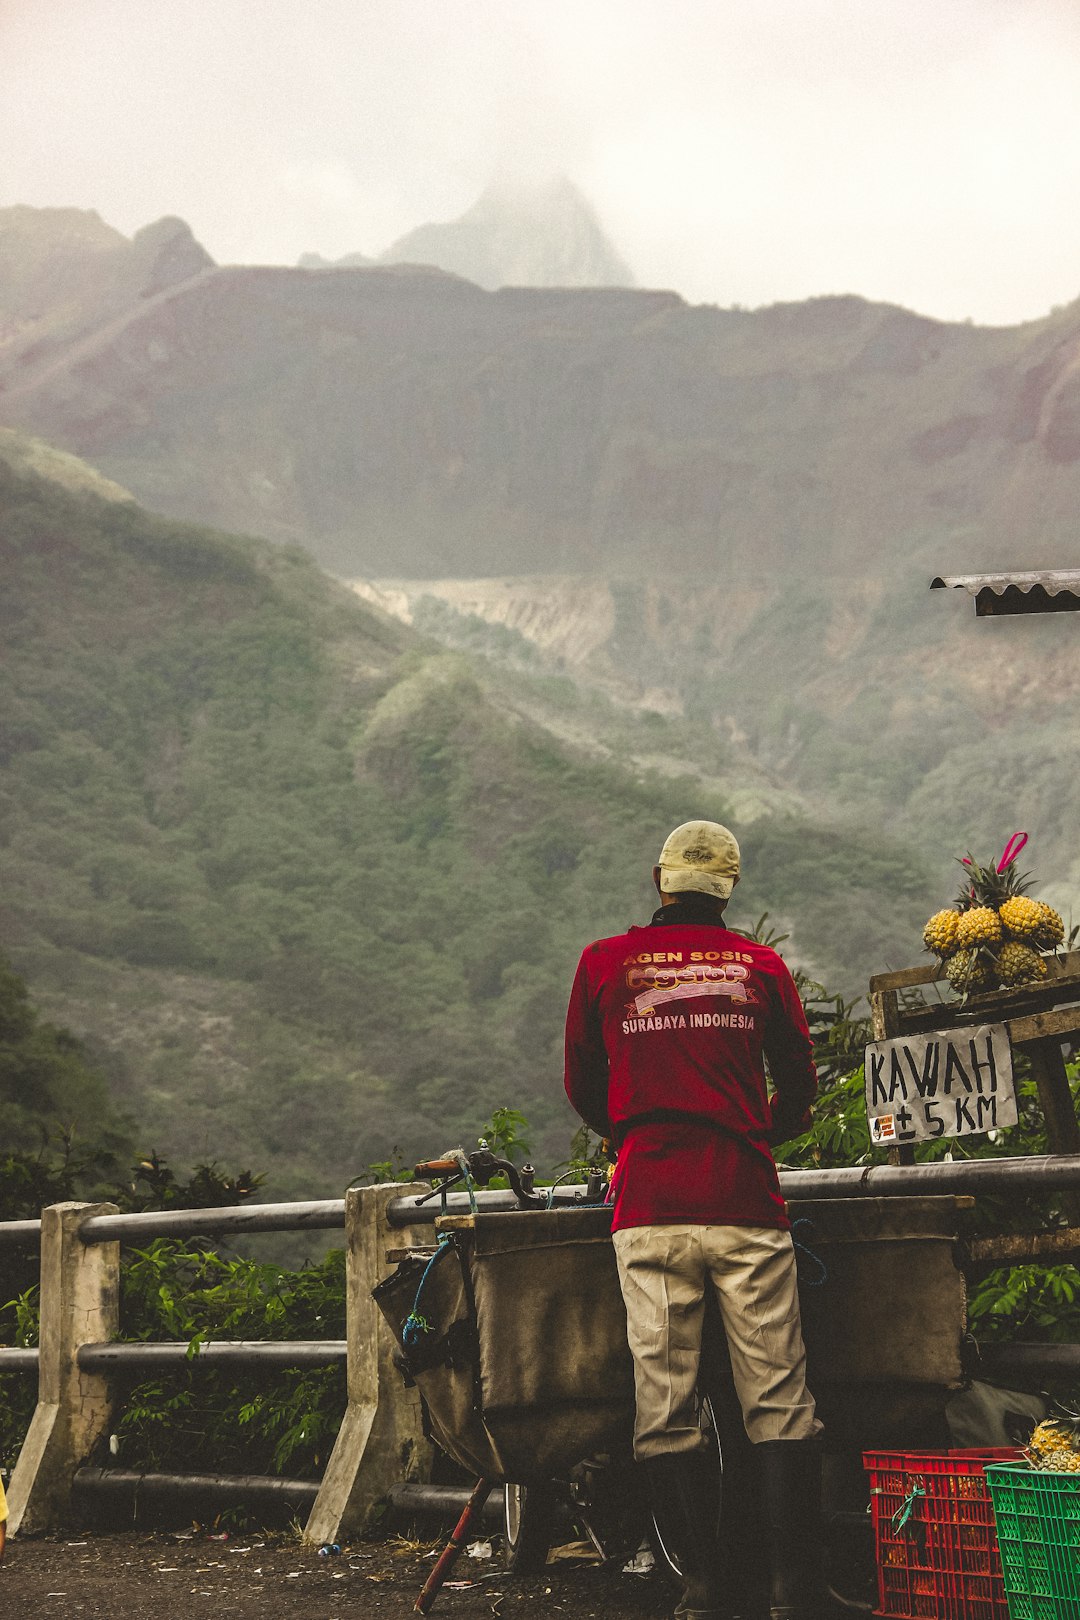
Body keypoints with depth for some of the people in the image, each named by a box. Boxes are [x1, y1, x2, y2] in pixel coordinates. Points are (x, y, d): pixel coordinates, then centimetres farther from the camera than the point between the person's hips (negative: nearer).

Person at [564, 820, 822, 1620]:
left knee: (666, 1405, 3)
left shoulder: (604, 963, 7)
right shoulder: (760, 965, 8)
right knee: (779, 1403, 2)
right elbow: (798, 1089, 14)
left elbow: (583, 1088, 15)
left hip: (649, 1213, 0)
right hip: (746, 1207, 0)